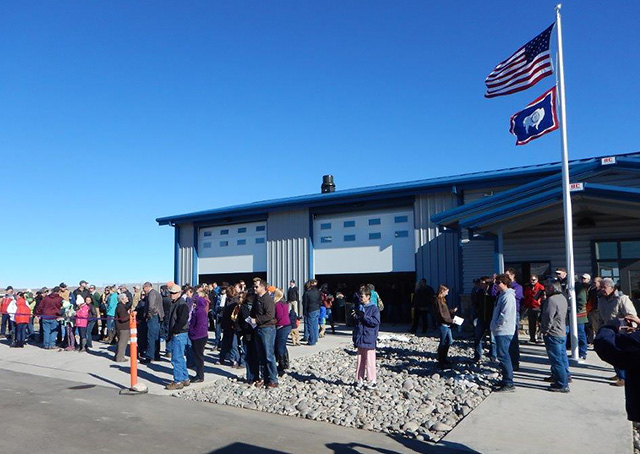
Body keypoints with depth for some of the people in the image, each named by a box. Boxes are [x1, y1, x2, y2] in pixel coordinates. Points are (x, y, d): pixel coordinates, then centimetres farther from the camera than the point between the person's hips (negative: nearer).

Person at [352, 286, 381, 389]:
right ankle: (359, 380, 19)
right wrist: (353, 317, -3)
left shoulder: (374, 308, -7)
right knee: (360, 360, 11)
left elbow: (376, 322, -16)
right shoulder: (358, 307, 12)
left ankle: (371, 381, 9)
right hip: (359, 338, 6)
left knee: (369, 361, -1)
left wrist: (364, 316, -21)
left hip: (369, 339, -6)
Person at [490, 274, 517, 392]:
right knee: (503, 356, 16)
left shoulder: (508, 296, -16)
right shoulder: (502, 295, 16)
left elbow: (505, 316, -23)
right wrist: (495, 326, 15)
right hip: (500, 331, 10)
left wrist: (496, 326, -12)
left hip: (504, 331, -10)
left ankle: (508, 384, -4)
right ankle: (506, 380, 25)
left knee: (503, 356, -8)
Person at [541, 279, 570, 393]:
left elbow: (548, 318, -23)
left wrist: (545, 330, -9)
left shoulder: (552, 300, -21)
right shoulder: (562, 298, 10)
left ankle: (562, 385, 0)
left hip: (553, 334, -10)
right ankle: (565, 377, 33)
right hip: (562, 332, 10)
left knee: (556, 359, -4)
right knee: (562, 357, 21)